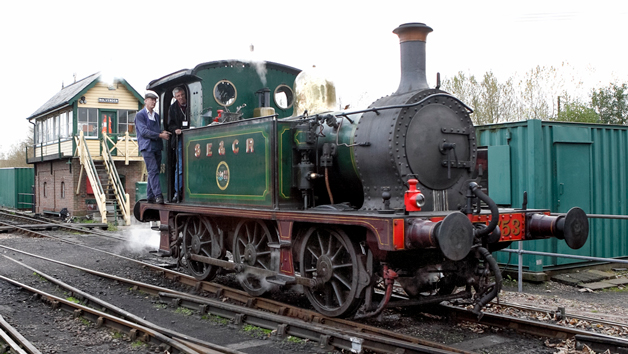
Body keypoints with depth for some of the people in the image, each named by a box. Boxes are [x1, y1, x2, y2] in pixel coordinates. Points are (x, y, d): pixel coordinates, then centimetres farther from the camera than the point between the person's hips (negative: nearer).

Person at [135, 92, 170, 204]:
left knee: (154, 172, 7)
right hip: (147, 147, -7)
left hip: (157, 147, 7)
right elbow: (144, 131, -10)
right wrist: (160, 135, -16)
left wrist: (163, 132, -2)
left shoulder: (156, 115, 22)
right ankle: (158, 195, -20)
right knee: (153, 171, -14)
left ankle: (151, 196, 12)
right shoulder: (140, 115, 0)